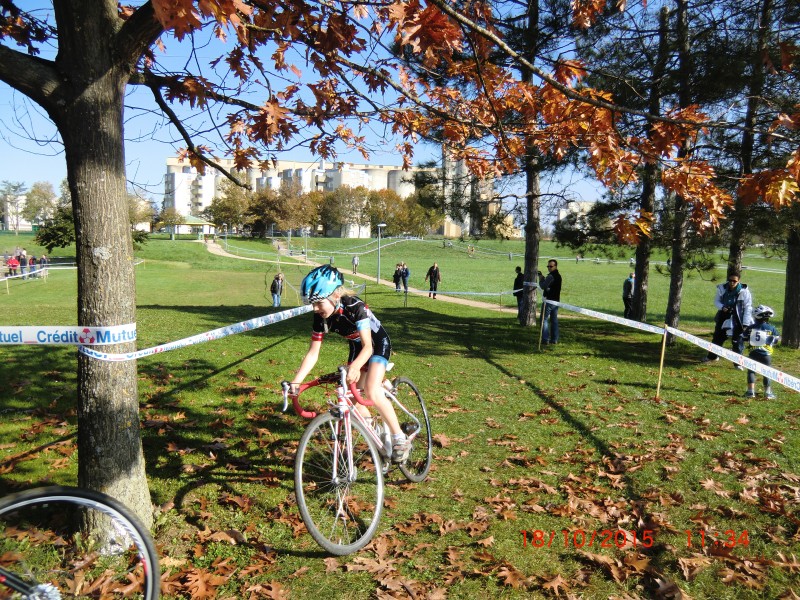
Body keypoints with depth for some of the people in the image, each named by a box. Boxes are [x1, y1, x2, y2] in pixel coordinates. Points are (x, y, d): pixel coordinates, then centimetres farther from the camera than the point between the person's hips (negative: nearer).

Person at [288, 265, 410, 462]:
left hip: (378, 345, -6)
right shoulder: (320, 317, -18)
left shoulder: (355, 307, -34)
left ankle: (401, 440, -13)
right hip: (357, 348, 7)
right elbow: (313, 353, -14)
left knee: (372, 392, -26)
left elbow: (367, 346, -38)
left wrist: (354, 367, -58)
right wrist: (295, 381, -25)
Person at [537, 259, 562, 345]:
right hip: (556, 300, 9)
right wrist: (542, 277, 10)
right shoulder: (558, 275, 14)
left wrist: (540, 278, -2)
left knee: (544, 319, -4)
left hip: (549, 300, -9)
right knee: (554, 320, 11)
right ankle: (554, 339, 12)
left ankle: (545, 339, -8)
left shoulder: (551, 276, -15)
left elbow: (543, 286, -17)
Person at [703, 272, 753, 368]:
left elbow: (748, 308, -10)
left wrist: (745, 324, -12)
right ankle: (712, 356, 35)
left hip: (737, 320, -4)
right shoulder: (722, 288, -5)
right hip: (723, 318, 4)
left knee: (738, 342, 0)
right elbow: (716, 301, 8)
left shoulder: (744, 291, -14)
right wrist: (722, 307, -15)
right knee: (717, 337, 16)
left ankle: (738, 362, 11)